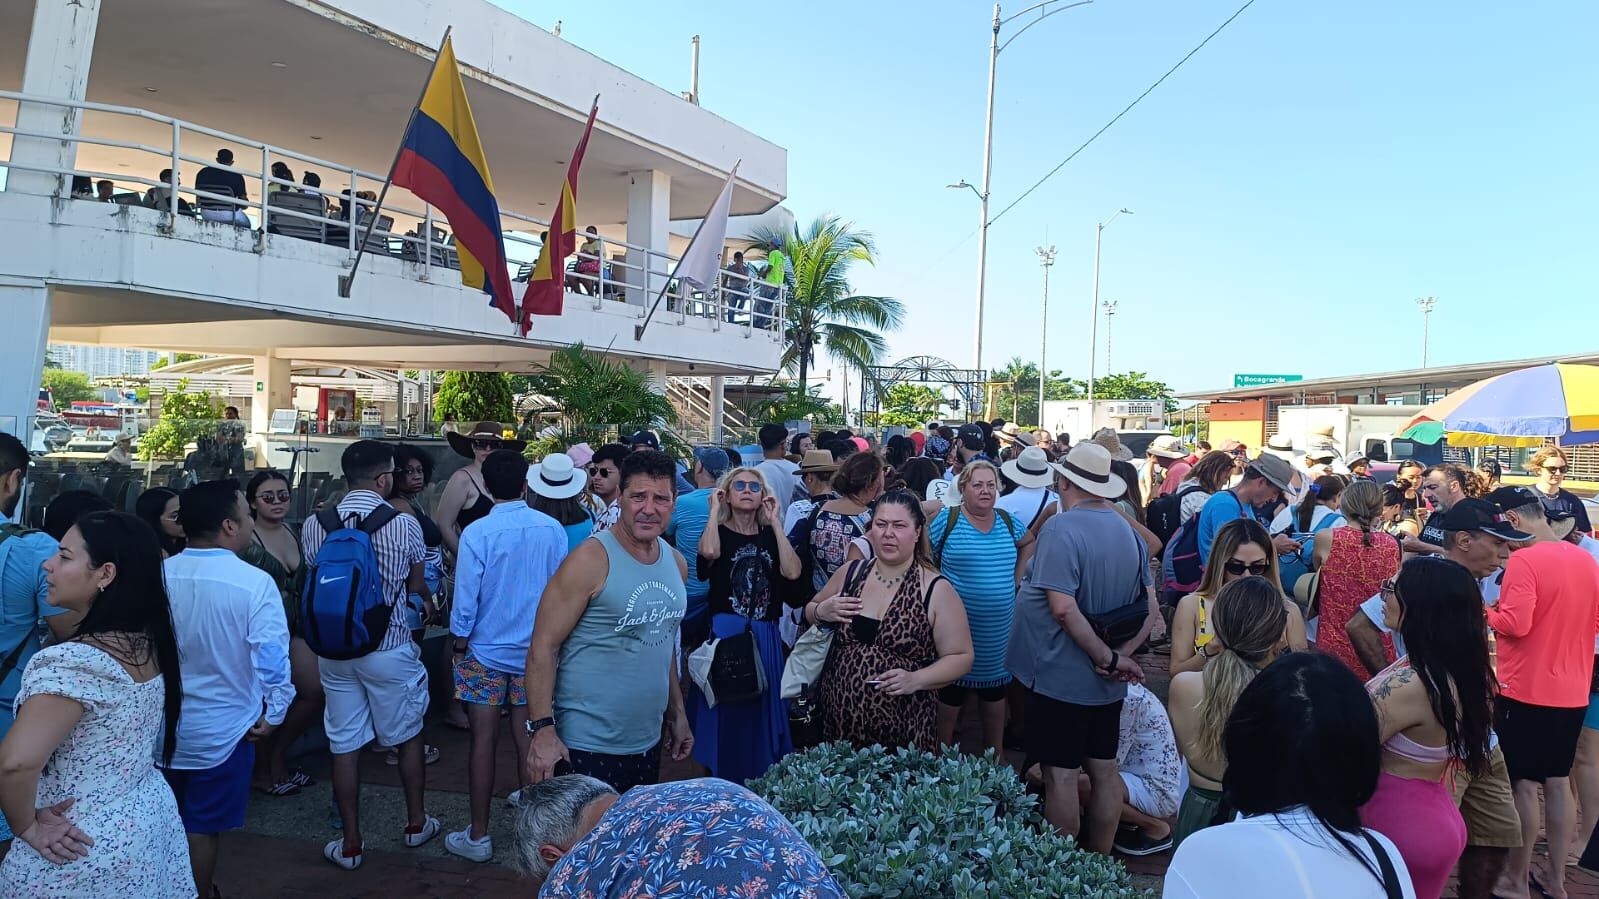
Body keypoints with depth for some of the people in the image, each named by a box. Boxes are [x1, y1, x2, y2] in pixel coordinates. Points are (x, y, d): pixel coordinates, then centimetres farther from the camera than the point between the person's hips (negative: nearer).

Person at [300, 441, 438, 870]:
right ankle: (416, 823, 32)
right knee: (407, 735, 17)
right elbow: (417, 587, -1)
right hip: (390, 648, -2)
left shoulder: (314, 525, -6)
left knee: (344, 744, 12)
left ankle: (350, 844, 21)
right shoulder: (404, 524, -14)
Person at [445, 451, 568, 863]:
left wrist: (459, 643, 4)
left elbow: (466, 598, -12)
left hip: (485, 651, -2)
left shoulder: (477, 532, -15)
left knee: (484, 741, 6)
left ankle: (478, 836, 16)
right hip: (535, 651, 2)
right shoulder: (552, 529, -8)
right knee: (528, 741, 12)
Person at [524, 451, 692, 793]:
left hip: (648, 743, 7)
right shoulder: (591, 560, -15)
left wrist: (677, 714, 18)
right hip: (588, 748, -7)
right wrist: (542, 730, -21)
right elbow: (543, 647, -15)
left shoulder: (676, 563, 7)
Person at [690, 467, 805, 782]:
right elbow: (708, 553, -25)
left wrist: (775, 522, -5)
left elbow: (792, 572, -9)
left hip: (766, 639, 3)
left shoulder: (771, 535, 9)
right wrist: (714, 509, -11)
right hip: (725, 636, -3)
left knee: (762, 711, 10)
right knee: (726, 715, 2)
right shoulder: (717, 532, 1)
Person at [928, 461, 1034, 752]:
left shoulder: (1009, 522, 5)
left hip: (999, 631, 5)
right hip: (957, 630, -5)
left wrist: (1016, 579, 14)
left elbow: (1028, 542, 24)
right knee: (950, 696, 4)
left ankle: (995, 755, 32)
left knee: (995, 693, 17)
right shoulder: (946, 519, -10)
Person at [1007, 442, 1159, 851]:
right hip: (1106, 683, 8)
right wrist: (1121, 654, -5)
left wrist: (1110, 658, -17)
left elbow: (1063, 608, -25)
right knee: (1104, 771, 16)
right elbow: (1151, 611, 6)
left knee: (1061, 776, 3)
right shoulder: (1129, 531, 6)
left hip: (1060, 677, -7)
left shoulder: (1061, 528, -17)